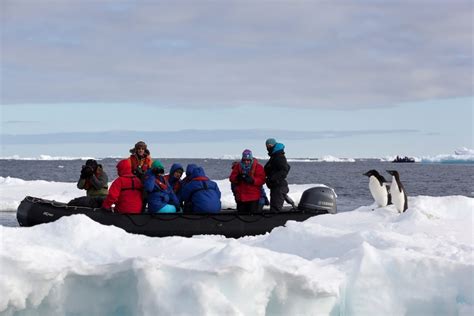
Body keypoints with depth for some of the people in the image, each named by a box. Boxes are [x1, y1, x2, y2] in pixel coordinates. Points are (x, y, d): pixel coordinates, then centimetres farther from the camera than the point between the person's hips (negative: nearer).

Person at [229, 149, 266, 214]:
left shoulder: (258, 167, -2)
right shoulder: (238, 167, 8)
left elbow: (262, 180, -11)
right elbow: (231, 178, 3)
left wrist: (252, 180, -27)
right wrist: (237, 178, -20)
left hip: (253, 198, -3)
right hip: (240, 196, 3)